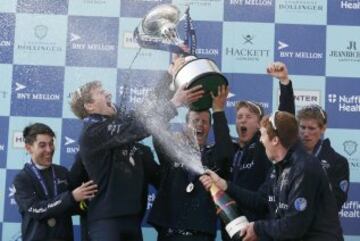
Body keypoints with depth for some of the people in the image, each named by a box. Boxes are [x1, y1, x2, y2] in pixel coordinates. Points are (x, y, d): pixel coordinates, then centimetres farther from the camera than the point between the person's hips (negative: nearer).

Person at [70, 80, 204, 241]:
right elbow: (140, 127, -21)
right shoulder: (93, 132, -14)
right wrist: (175, 102, -19)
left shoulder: (119, 126, 13)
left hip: (131, 216, 9)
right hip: (105, 219, -9)